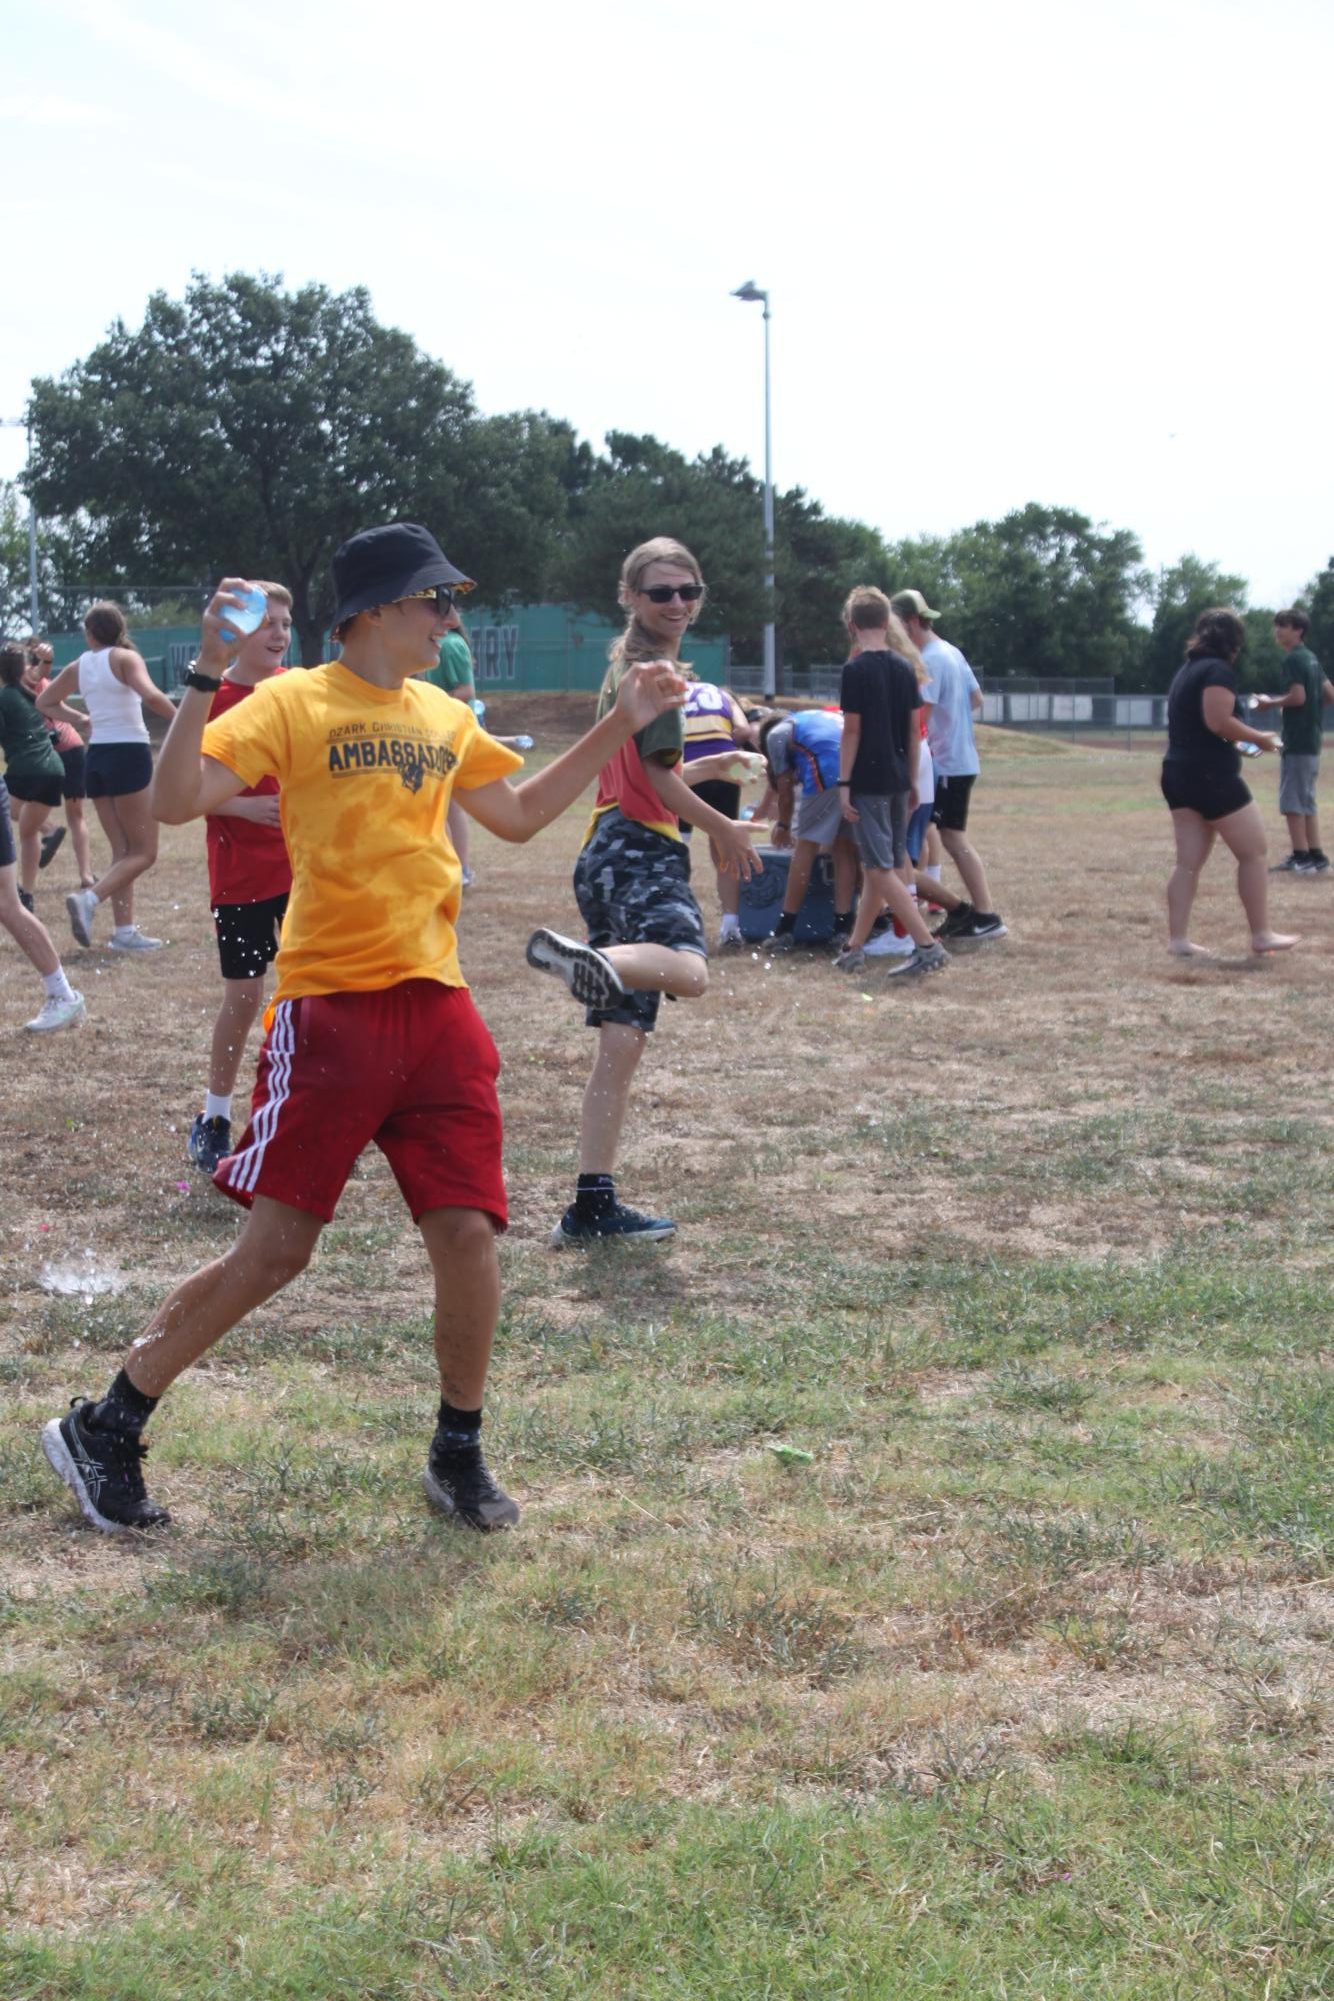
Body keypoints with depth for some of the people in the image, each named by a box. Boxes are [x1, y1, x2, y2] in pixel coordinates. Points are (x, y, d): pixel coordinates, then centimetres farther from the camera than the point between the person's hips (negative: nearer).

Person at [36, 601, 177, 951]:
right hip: (129, 754, -6)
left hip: (97, 757, 6)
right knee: (144, 852, -2)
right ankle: (89, 899, -22)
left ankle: (125, 931, 8)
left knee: (123, 851, 13)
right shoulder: (126, 658, -7)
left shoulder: (79, 667, 10)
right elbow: (151, 696, -25)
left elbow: (44, 703, 23)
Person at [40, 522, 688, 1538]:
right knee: (274, 1250, -3)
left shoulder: (445, 716, 14)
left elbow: (521, 814, 26)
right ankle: (102, 1430, 13)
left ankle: (459, 1455, 20)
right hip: (331, 1008, -5)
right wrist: (208, 673, -24)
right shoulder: (294, 702, -5)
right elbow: (177, 801, -15)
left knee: (469, 1234, -1)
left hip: (437, 1004, 5)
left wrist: (621, 724, 22)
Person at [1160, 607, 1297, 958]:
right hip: (1211, 774, -9)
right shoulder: (1218, 670, -11)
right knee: (1253, 852, 3)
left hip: (1178, 772, 9)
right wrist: (1259, 738, -9)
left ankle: (1177, 939, 2)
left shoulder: (1186, 671, 17)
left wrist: (1239, 739, 16)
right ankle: (1261, 935, 7)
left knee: (1189, 860, 7)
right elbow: (1219, 721, -22)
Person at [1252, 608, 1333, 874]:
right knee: (1305, 801, 13)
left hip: (1298, 740, -10)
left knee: (1292, 801, -8)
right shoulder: (1311, 658, 16)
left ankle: (1301, 857, -10)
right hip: (1311, 738, 10)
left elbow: (1297, 696, -21)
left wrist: (1271, 702, -8)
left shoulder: (1295, 659, -12)